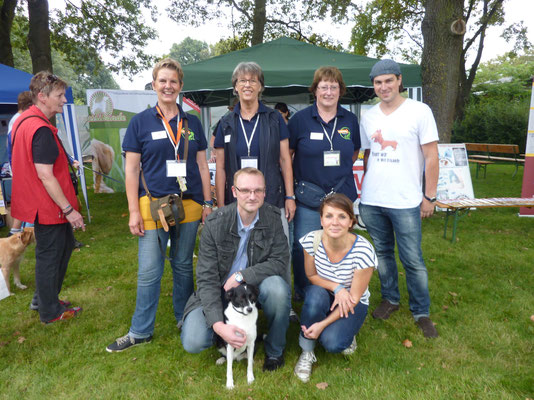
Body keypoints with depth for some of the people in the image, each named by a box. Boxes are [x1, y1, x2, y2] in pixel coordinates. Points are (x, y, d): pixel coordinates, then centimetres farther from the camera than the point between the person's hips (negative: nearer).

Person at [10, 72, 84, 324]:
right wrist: (69, 209, -22)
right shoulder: (41, 130, -22)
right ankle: (50, 311, 23)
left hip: (36, 203, 10)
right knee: (50, 256, 5)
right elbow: (45, 175, -26)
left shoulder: (23, 121, 10)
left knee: (65, 245, 22)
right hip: (49, 207, -10)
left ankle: (43, 298, 35)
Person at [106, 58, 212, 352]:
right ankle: (141, 331, 20)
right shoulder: (140, 122, 2)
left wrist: (207, 202, 6)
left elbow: (202, 165, 11)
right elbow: (131, 169, 0)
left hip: (189, 205, 2)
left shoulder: (192, 123, 9)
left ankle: (184, 319, 31)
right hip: (153, 204, -2)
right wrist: (134, 211, -6)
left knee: (184, 266, 13)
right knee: (149, 271, 2)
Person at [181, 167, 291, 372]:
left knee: (277, 286, -33)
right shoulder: (215, 223, -15)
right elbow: (206, 278, -17)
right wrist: (219, 325, -29)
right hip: (220, 292, 0)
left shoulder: (273, 217, -11)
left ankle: (275, 349, -3)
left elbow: (280, 261, -13)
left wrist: (241, 275, -23)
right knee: (193, 342, -20)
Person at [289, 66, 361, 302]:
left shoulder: (350, 120, 7)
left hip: (342, 194, 3)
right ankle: (302, 294, 24)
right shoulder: (301, 119, -2)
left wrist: (339, 171, 9)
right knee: (303, 247, 1)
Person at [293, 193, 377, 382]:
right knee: (315, 294, -35)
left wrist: (323, 324, -26)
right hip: (322, 298, 2)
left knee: (332, 343, -28)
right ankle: (306, 352, -13)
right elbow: (311, 276, -5)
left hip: (352, 304, -2)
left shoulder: (363, 251, -28)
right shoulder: (312, 240, -21)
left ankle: (346, 332, 10)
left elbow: (354, 298, -20)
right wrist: (336, 288, -25)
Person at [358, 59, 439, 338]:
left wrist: (429, 197, -6)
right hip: (371, 201, 4)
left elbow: (431, 156, -4)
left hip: (405, 202, -4)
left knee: (413, 260, 2)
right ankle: (390, 299, 34)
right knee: (382, 253, 15)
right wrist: (367, 188, 12)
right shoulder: (368, 116, 8)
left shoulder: (419, 111, -5)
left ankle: (421, 312, 21)